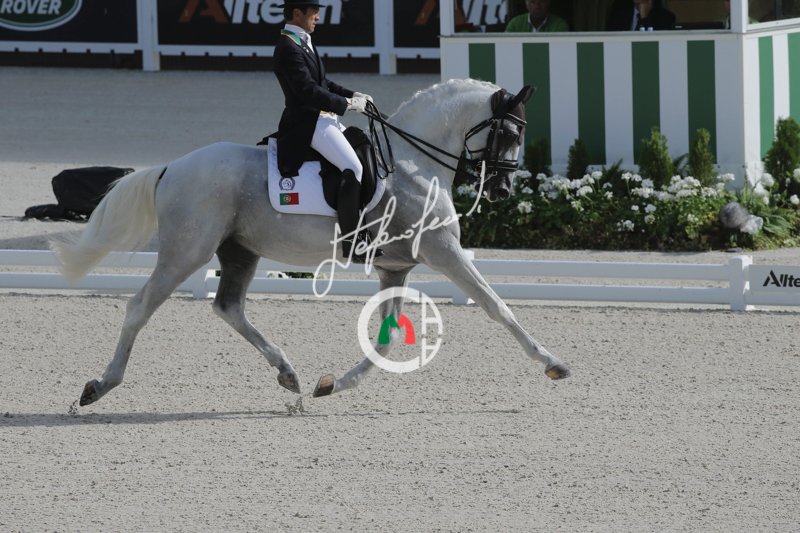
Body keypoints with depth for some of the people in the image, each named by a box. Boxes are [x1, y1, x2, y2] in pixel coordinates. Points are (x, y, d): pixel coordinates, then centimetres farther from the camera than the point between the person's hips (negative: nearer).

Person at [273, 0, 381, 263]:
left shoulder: (304, 44, 16)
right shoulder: (288, 49, -16)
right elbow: (308, 91, -22)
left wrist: (352, 95, 10)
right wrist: (346, 104, -16)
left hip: (323, 119, 11)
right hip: (307, 121, -11)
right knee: (353, 169, -25)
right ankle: (352, 242, -24)